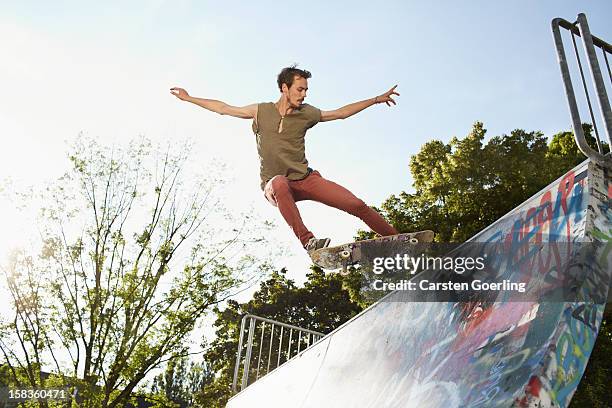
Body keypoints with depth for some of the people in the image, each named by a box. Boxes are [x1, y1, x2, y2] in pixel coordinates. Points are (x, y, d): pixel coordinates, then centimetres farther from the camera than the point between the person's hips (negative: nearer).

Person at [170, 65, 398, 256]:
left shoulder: (306, 113, 5)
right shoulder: (261, 111, 4)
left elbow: (341, 113, 16)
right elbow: (224, 108, 14)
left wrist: (376, 100, 16)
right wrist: (188, 98, 19)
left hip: (306, 179, 2)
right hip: (275, 185, -2)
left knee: (356, 205, -13)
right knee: (280, 182, -42)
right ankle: (307, 241, -46)